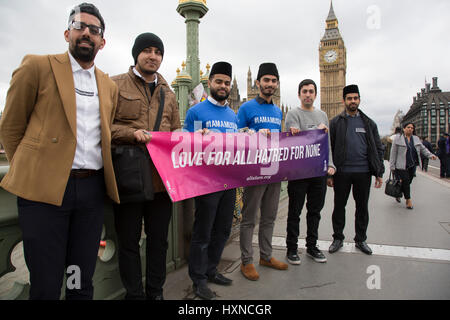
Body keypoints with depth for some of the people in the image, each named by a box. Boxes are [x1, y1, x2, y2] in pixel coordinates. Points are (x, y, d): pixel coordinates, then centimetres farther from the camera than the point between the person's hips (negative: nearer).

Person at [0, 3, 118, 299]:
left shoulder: (110, 86, 15)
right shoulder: (37, 67, 2)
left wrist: (103, 178, 14)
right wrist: (28, 171, 6)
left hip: (93, 189, 4)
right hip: (45, 188, -3)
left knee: (83, 282, 12)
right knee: (46, 285, 4)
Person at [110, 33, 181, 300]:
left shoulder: (168, 94, 18)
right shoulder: (116, 85, 3)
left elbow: (177, 132, 19)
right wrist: (132, 133, -19)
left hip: (162, 177, 4)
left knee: (159, 240, 14)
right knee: (129, 241, 8)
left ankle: (156, 291, 32)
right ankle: (135, 294, 26)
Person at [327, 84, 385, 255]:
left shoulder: (368, 123, 10)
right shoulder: (335, 122, 4)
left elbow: (378, 149, 10)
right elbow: (329, 149, 1)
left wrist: (379, 173, 2)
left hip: (363, 172, 2)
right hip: (342, 172, -2)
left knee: (362, 207, 11)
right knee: (339, 206, 7)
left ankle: (360, 239, 26)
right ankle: (338, 238, 22)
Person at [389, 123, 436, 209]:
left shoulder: (416, 139, 12)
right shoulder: (398, 139, -4)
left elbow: (423, 149, 19)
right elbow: (393, 153, -5)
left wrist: (430, 155, 0)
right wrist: (392, 166, -7)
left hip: (412, 166, 5)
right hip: (401, 166, -5)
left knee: (408, 182, 9)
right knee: (405, 182, -5)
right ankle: (408, 200, 5)